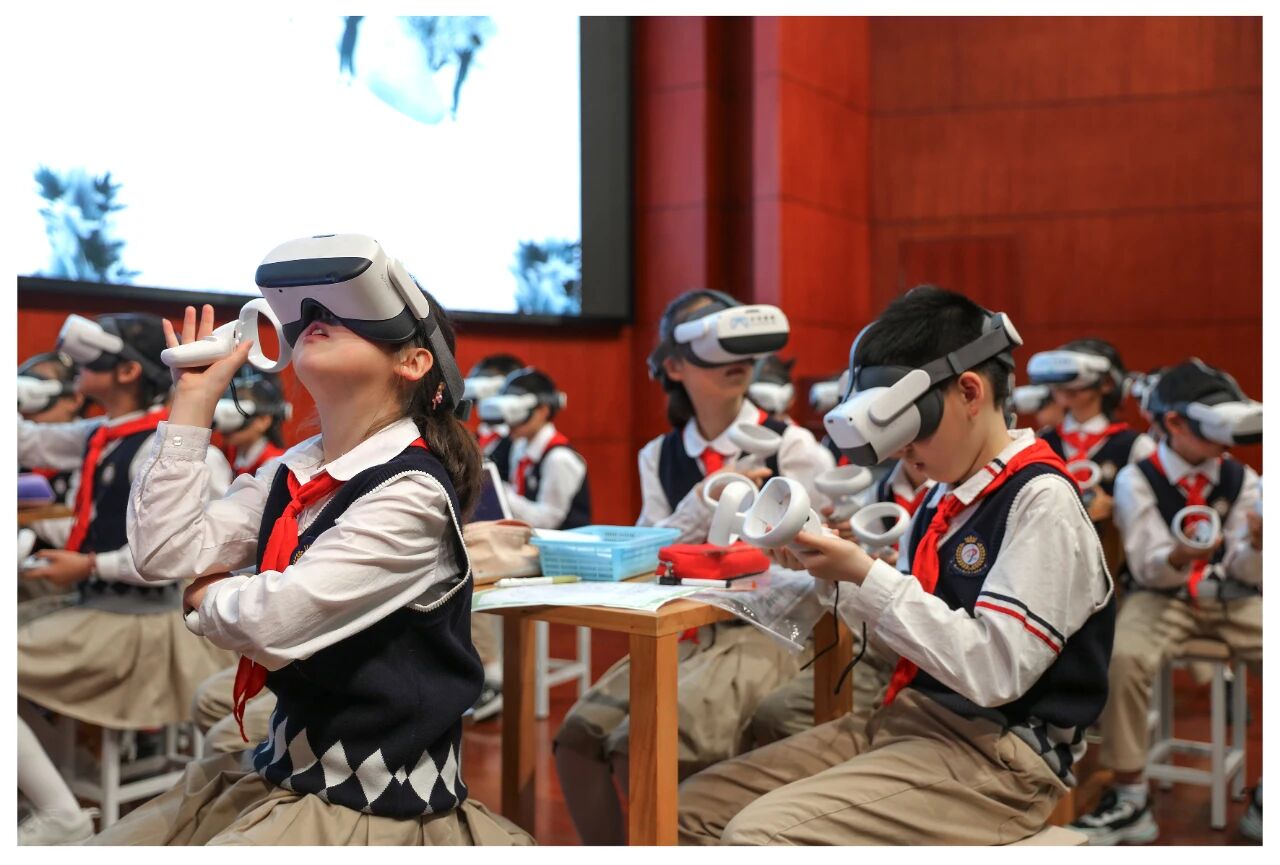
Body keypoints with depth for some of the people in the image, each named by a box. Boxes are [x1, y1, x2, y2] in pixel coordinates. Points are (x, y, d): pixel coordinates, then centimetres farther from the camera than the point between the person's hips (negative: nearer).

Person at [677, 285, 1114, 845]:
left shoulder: (1041, 501, -13)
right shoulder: (947, 498, 13)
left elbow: (994, 670, -21)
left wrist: (864, 575, -18)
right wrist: (838, 573, 2)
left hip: (998, 752, -9)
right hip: (905, 722, 9)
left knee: (760, 837, -26)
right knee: (694, 810, -1)